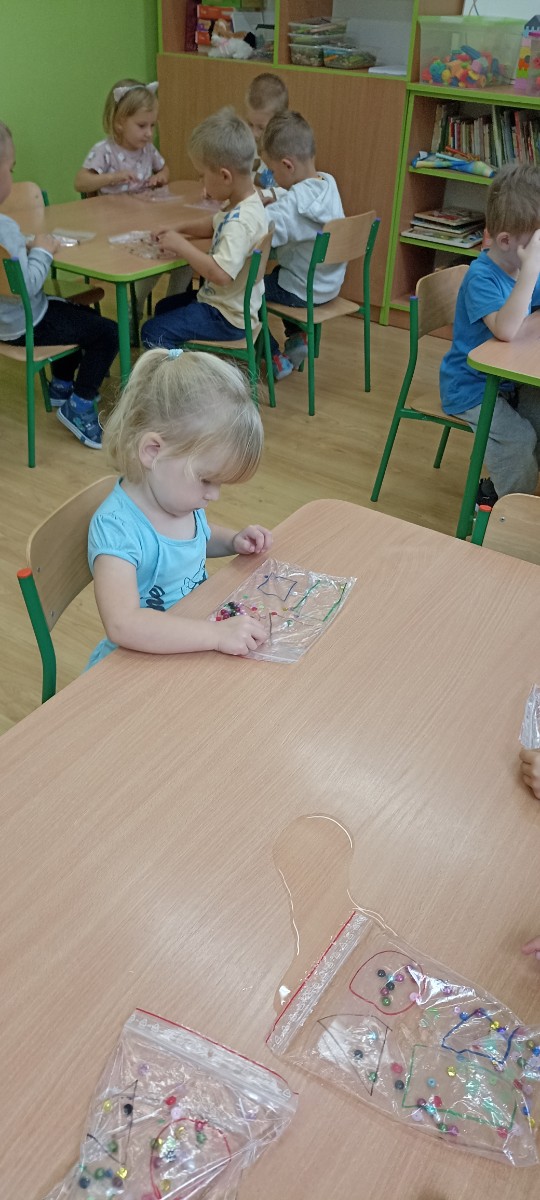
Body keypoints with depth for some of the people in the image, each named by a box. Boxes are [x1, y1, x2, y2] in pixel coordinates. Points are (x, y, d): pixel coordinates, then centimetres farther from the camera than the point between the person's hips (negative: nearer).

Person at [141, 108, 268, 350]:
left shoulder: (241, 221, -30)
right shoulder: (241, 205, 1)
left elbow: (221, 273, -40)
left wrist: (181, 245, -28)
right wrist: (178, 229, 6)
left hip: (228, 318, -11)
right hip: (223, 302, 11)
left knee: (153, 333, -16)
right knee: (164, 308, 29)